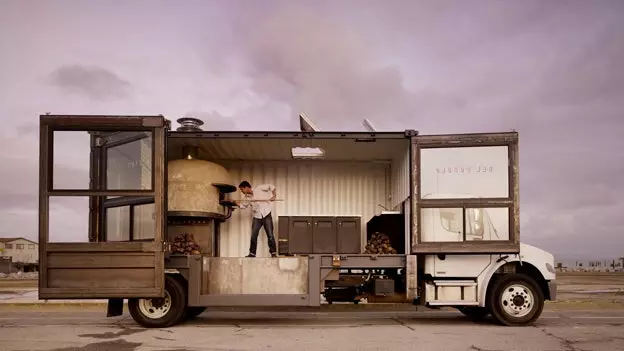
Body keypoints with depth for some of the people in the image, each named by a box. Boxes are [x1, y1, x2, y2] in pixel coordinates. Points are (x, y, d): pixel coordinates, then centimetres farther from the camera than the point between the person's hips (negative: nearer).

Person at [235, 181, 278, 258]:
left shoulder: (258, 188, -10)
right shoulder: (247, 197, 4)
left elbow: (271, 186, -6)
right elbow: (244, 205, 17)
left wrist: (274, 195, -19)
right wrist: (238, 204, -3)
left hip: (266, 215, -4)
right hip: (257, 217, 4)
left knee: (270, 235, -4)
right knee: (253, 236, 0)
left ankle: (273, 253, 4)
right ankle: (252, 253, 9)